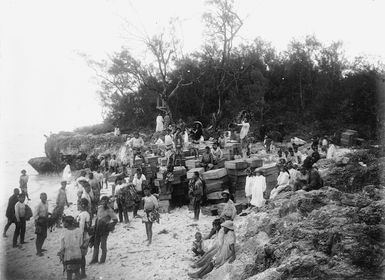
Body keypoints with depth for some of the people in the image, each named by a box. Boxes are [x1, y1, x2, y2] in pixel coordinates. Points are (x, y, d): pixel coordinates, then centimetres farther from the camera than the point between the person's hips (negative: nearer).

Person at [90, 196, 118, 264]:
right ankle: (95, 259, 22)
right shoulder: (99, 208, 5)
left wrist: (110, 227, -12)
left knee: (103, 245, 4)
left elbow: (115, 220, -15)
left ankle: (103, 259, 20)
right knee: (96, 244, 11)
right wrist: (95, 227, 14)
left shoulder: (109, 210, -14)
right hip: (98, 229, 6)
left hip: (104, 230, -6)